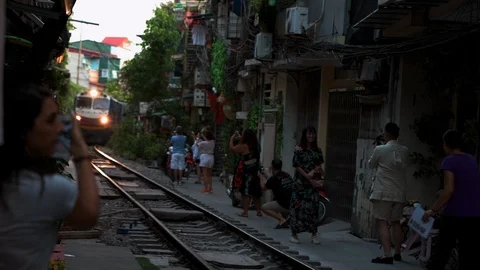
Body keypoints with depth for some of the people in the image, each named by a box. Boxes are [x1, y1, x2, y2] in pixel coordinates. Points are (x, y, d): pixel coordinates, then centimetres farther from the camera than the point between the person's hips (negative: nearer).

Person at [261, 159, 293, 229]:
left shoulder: (273, 178, -8)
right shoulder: (287, 175, 10)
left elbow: (263, 188, 9)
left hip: (284, 206, -7)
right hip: (293, 204, 7)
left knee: (264, 208, 6)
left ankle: (282, 220, -7)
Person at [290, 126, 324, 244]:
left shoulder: (317, 150, 9)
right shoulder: (299, 149, -3)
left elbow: (319, 165, 7)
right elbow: (297, 166, -8)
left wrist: (313, 172, -15)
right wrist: (309, 179, -14)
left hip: (314, 182, 3)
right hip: (300, 182, -3)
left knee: (313, 206, 2)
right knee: (298, 206, -3)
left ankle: (314, 235, 8)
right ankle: (294, 234, 4)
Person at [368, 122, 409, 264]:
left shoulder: (380, 149, -9)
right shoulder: (405, 151, 4)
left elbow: (371, 165, 7)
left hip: (383, 192, -5)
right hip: (400, 192, 5)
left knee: (382, 222, -5)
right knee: (396, 222, 17)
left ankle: (387, 255, -14)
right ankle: (397, 253, 25)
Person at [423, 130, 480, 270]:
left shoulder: (449, 161, -7)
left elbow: (449, 190, -15)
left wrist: (433, 210, -10)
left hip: (455, 214, -5)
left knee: (443, 251, 5)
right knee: (468, 254, 6)